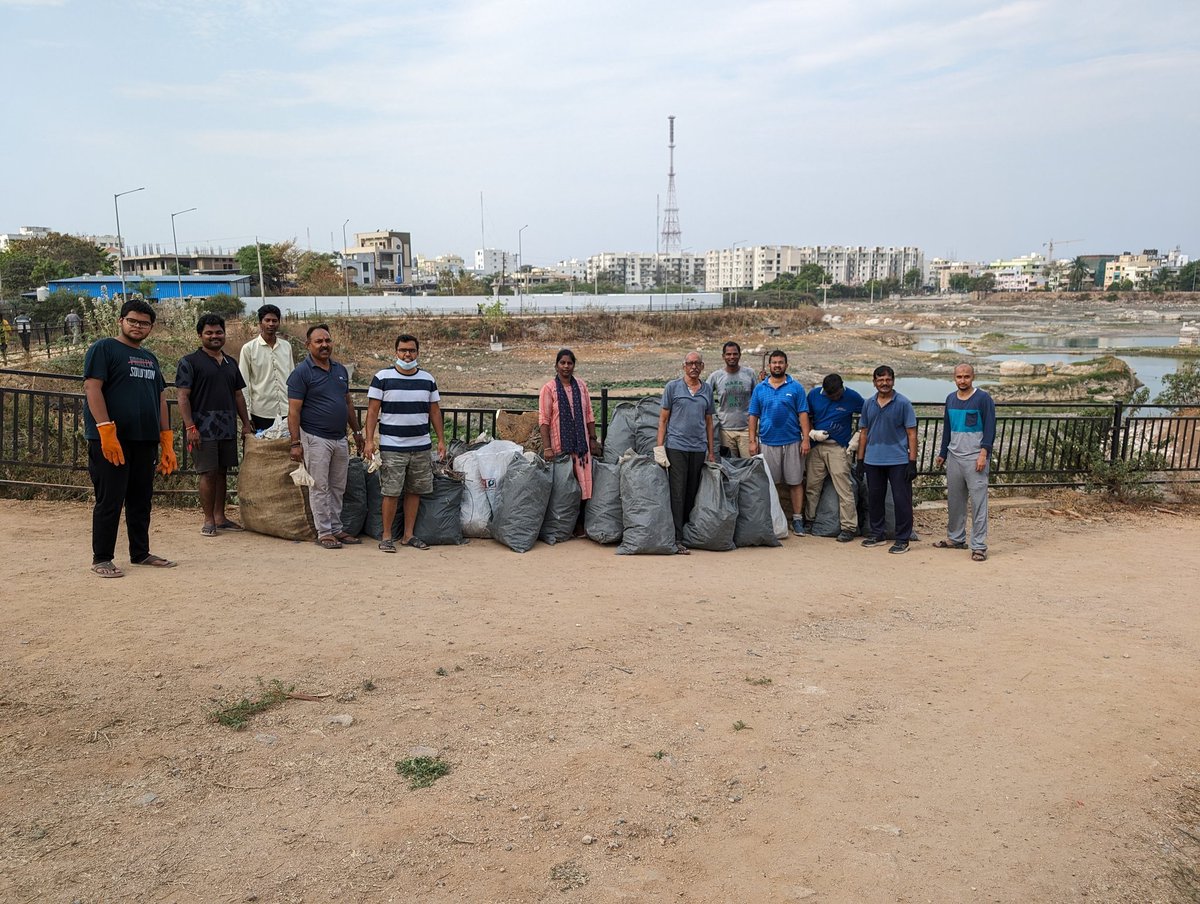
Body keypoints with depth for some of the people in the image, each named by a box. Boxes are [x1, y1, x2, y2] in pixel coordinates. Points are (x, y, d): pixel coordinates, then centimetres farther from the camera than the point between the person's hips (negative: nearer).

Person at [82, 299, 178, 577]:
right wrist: (106, 430, -21)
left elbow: (160, 398, 19)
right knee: (110, 501, -3)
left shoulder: (150, 358, 19)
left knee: (141, 500, 12)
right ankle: (101, 559, 6)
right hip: (111, 439, -7)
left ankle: (141, 553, 22)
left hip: (145, 440, 7)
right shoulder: (103, 348, -2)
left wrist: (167, 441, 13)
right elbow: (92, 387, -12)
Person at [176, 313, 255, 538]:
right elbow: (183, 397, -8)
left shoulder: (230, 363, 16)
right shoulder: (189, 362, -3)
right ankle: (209, 520, 5)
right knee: (208, 473, -5)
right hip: (203, 428, -6)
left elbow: (237, 395, 21)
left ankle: (220, 517, 19)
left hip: (228, 428, 6)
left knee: (222, 472, 10)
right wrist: (190, 427, -16)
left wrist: (246, 423, 14)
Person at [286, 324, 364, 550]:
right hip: (316, 439, -7)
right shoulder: (301, 372, -8)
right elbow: (294, 410, -12)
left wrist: (357, 431, 18)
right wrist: (296, 443, -16)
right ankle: (324, 532, 7)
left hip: (340, 439, 7)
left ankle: (336, 528, 21)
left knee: (338, 488, 12)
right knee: (320, 488, 0)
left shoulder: (340, 370, 12)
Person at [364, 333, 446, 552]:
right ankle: (387, 536, 8)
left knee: (415, 491, 8)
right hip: (391, 447, -4)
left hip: (421, 447, 4)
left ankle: (408, 535, 18)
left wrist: (441, 439, 9)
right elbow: (372, 411, -2)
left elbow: (435, 411, 14)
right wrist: (369, 440, -9)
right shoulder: (382, 378, -1)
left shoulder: (428, 379, 10)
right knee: (391, 493, -4)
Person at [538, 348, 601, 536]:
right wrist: (547, 447, -14)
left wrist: (593, 439, 9)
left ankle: (579, 525, 12)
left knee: (583, 484, 3)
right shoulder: (549, 389, -3)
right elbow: (544, 420, -8)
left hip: (581, 444, 4)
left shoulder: (581, 386, 9)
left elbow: (589, 415, 14)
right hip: (560, 445, -4)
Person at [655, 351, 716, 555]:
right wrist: (659, 447, -4)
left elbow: (709, 421, 16)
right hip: (676, 446, -3)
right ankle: (677, 539, -6)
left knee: (692, 494, 8)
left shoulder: (707, 390, 12)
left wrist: (711, 451, 13)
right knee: (678, 493, -6)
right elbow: (663, 418, 3)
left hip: (699, 448, 4)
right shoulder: (673, 387, 2)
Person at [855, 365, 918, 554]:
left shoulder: (903, 403, -4)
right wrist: (860, 460, 10)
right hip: (873, 461, 4)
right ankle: (877, 535, 25)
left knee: (901, 500, 0)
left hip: (898, 461, -4)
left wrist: (912, 462, -11)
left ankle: (902, 539, 9)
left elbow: (911, 433, -5)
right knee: (874, 498, 12)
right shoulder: (868, 404, 8)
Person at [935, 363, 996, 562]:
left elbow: (990, 428, -9)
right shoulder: (950, 399, 12)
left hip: (975, 458, -6)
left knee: (978, 502, -6)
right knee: (954, 500, 13)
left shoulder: (983, 399, -6)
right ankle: (955, 538, 26)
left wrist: (983, 454, -16)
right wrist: (942, 454, 18)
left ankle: (979, 546, -4)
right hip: (954, 457, 6)